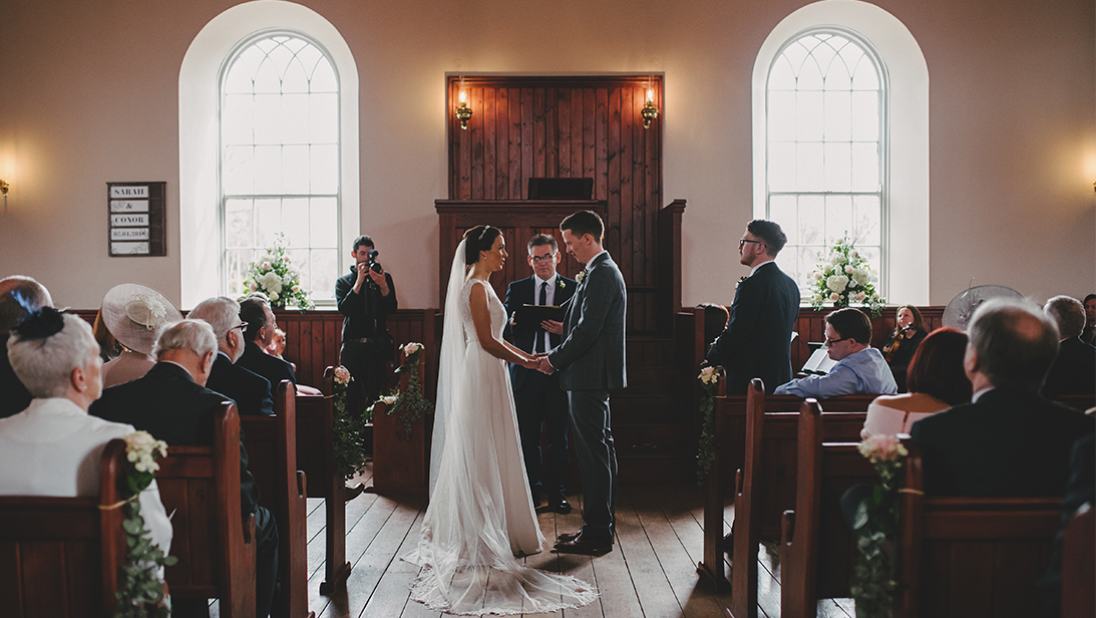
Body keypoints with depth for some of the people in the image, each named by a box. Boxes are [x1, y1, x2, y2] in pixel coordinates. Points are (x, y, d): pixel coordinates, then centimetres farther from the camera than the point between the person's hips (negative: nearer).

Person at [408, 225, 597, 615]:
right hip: (483, 376, -10)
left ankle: (477, 530, 22)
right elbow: (486, 341, -19)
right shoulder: (476, 288, -15)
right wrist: (524, 361, -10)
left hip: (485, 376, 10)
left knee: (485, 456, 13)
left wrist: (523, 354, 13)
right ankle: (481, 536, 4)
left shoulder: (479, 286, 15)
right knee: (484, 454, -4)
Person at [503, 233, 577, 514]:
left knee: (559, 438, 6)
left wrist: (565, 330, -20)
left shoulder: (573, 288, 5)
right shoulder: (516, 289, 11)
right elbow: (504, 330, 7)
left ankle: (557, 493, 19)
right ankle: (531, 492, 20)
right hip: (526, 372, 2)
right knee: (527, 438, 7)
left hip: (559, 372, -1)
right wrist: (512, 323, -15)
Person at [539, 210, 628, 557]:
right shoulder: (603, 271, 18)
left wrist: (555, 359, -12)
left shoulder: (600, 274, -15)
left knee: (593, 452, -6)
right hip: (594, 375, 11)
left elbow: (588, 330, -21)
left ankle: (596, 533, 0)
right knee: (600, 448, 15)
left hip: (590, 375, -11)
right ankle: (603, 524, 24)